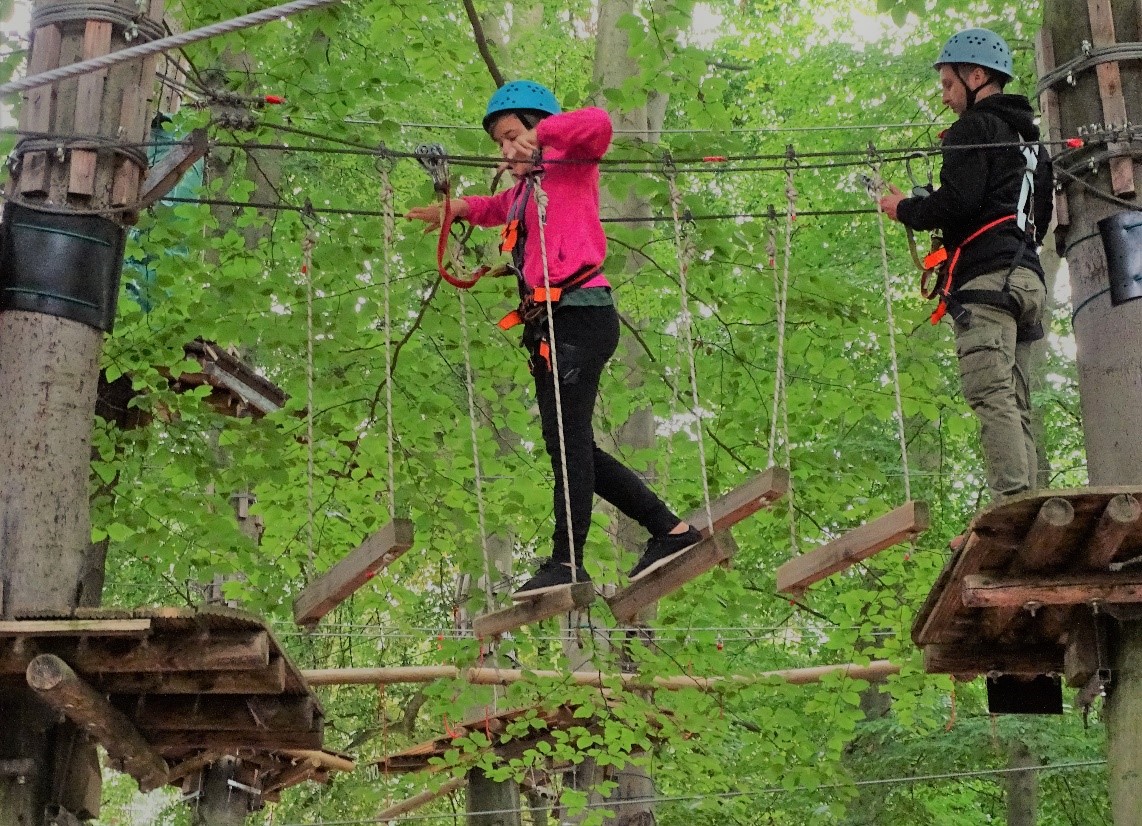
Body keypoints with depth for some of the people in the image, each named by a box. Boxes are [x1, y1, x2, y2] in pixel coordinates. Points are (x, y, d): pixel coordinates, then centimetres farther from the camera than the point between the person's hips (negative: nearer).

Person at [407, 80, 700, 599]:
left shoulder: (571, 164, 1)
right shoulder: (527, 187, 24)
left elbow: (598, 125, -21)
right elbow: (501, 208, 48)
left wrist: (539, 134, -13)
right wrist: (458, 208, 38)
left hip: (580, 312, -10)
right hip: (547, 323, 10)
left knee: (566, 437, -13)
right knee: (570, 445, 8)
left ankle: (567, 562, -11)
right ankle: (669, 529, 14)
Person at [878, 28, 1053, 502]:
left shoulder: (974, 128, 0)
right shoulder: (1030, 138, 27)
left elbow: (957, 201, -14)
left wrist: (905, 210, 3)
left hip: (986, 277, -9)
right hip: (1028, 277, 9)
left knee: (992, 397, -17)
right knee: (1016, 406, 4)